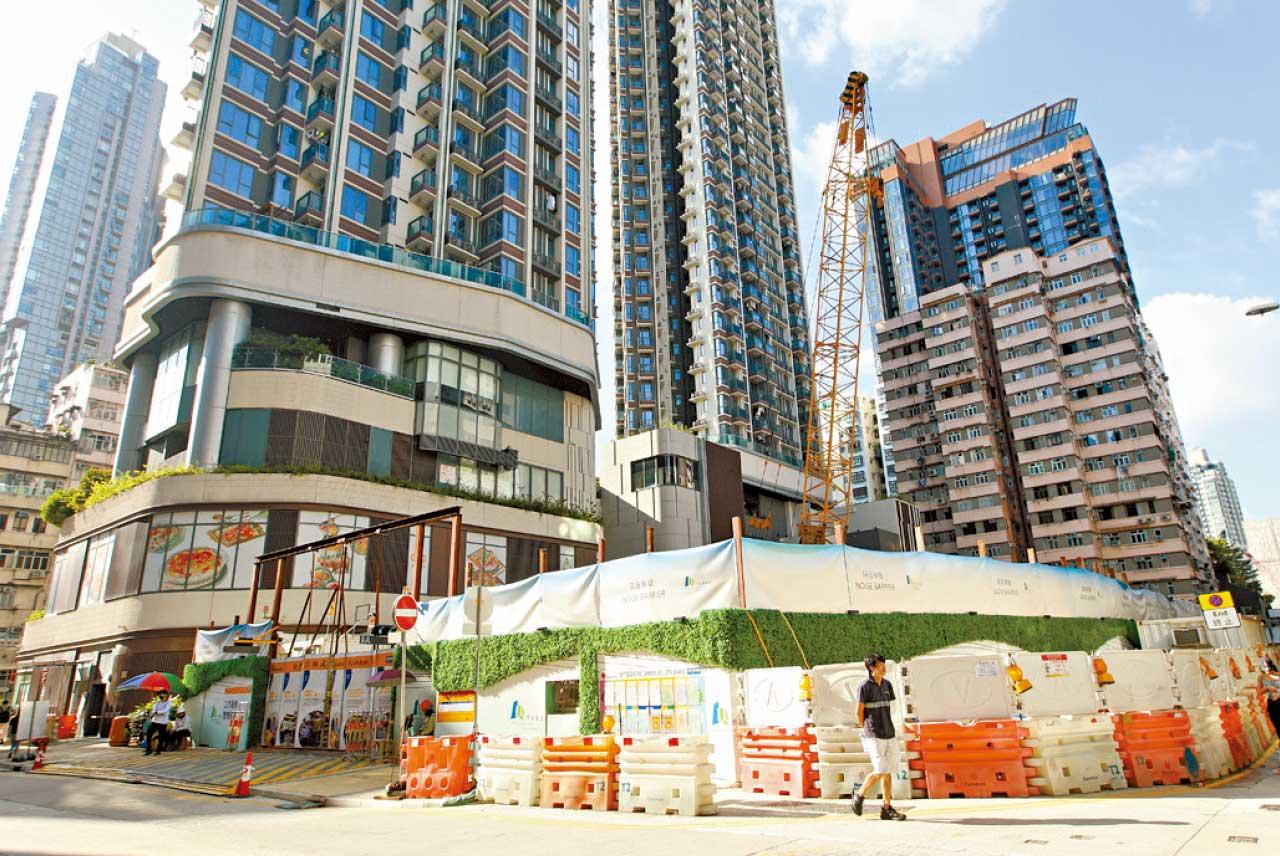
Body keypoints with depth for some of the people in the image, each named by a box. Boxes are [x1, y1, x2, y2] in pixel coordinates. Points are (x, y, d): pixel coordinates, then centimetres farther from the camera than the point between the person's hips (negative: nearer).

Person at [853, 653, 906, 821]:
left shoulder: (887, 685, 8)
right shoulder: (865, 687, -11)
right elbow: (860, 712, -5)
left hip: (889, 734, 6)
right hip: (874, 736, -6)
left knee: (888, 772, 6)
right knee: (880, 771, -8)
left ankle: (887, 809, 13)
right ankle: (859, 796, 12)